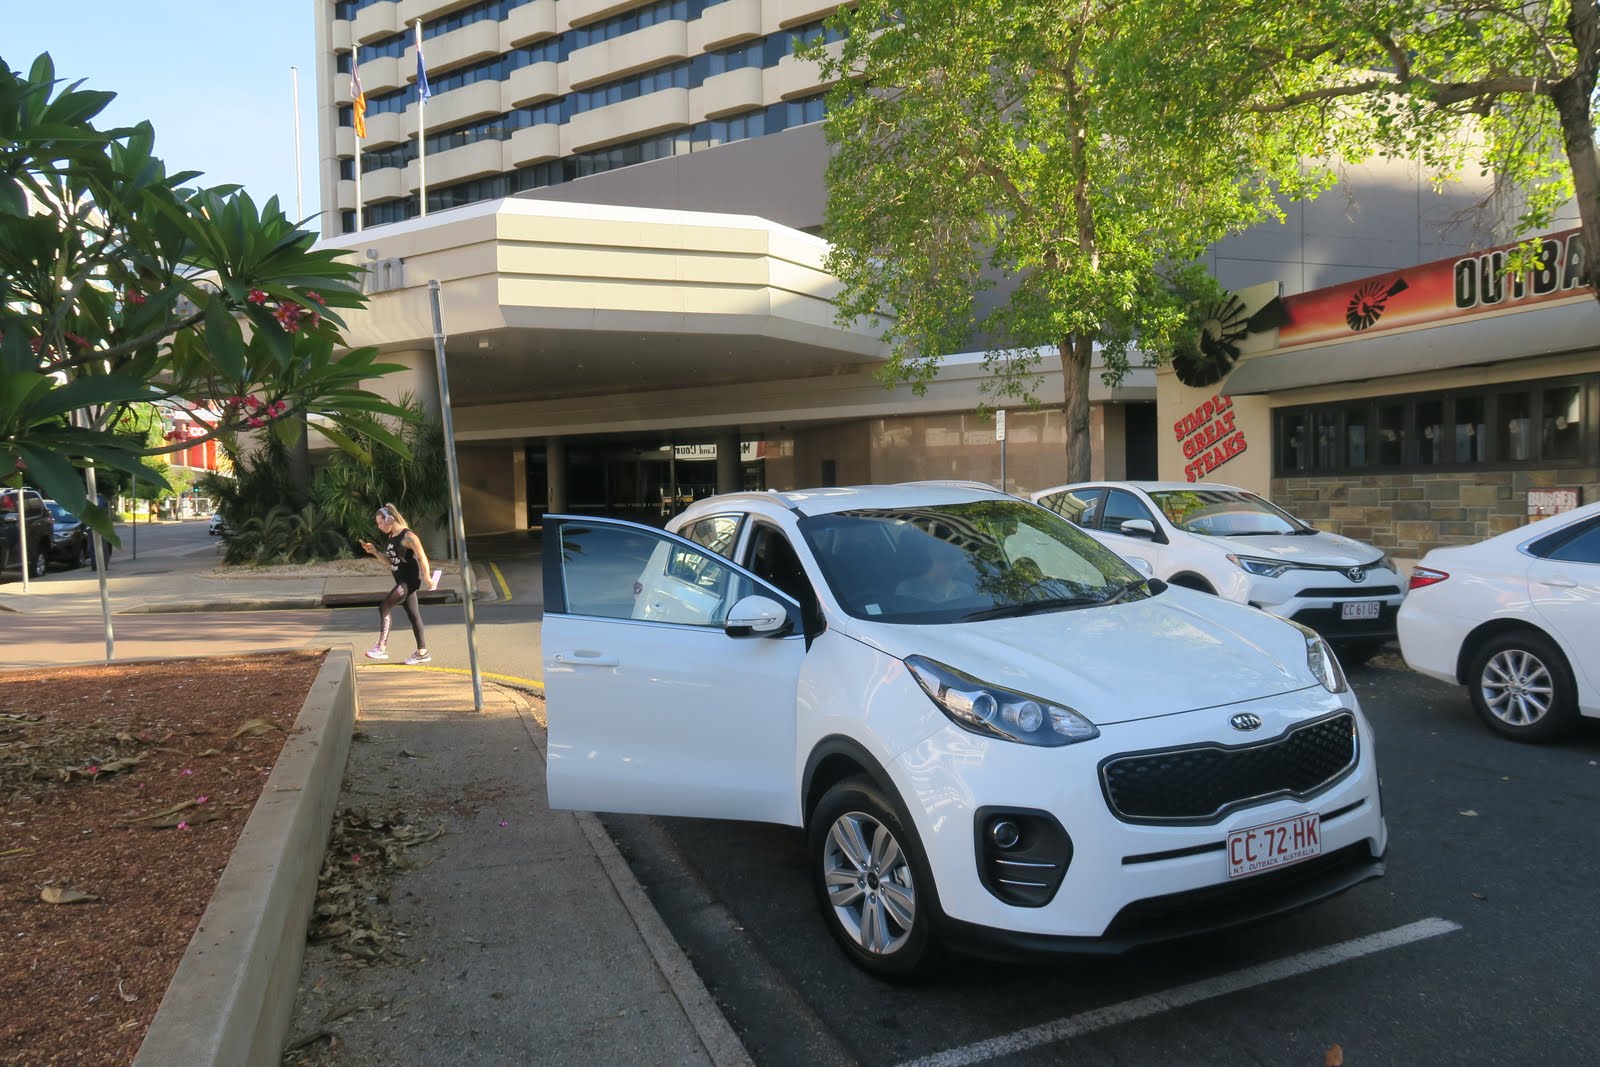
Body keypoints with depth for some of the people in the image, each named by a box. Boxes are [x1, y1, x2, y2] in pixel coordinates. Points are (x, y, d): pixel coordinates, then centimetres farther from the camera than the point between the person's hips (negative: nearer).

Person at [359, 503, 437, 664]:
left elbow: (422, 556, -18)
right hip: (401, 581, 9)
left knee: (384, 607, -15)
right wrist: (375, 552, 5)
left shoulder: (408, 536, -15)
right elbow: (389, 561, 19)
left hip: (410, 580, -9)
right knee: (412, 614, 12)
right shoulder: (391, 537, 11)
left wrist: (427, 578, -21)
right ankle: (422, 652, 17)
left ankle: (382, 647, -13)